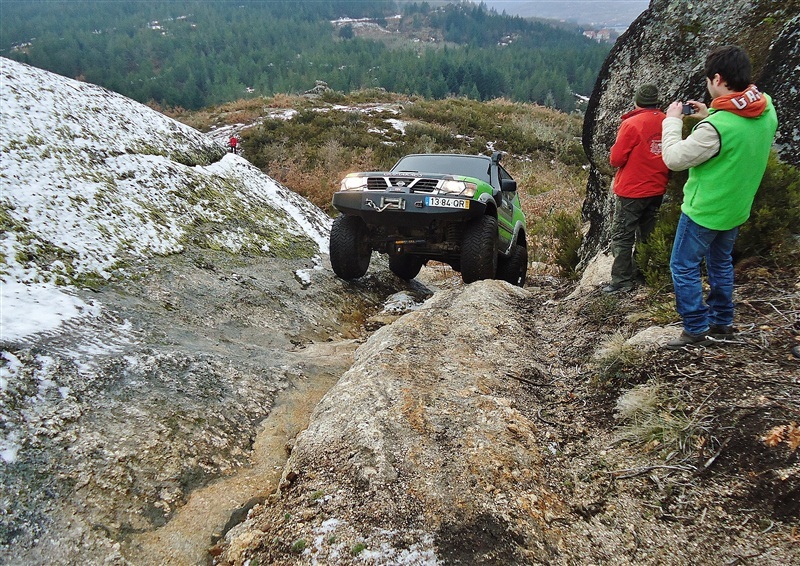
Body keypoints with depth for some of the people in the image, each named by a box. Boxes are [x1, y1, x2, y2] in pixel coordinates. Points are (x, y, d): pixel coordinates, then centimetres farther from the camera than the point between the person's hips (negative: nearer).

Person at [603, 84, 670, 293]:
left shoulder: (631, 124, -16)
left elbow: (616, 159, -15)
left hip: (631, 190, -6)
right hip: (657, 190, 6)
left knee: (622, 235, 1)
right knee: (647, 234, 17)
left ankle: (622, 280, 2)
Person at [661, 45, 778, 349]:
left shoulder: (716, 127, -31)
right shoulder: (766, 108, -5)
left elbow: (674, 158, -21)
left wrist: (672, 121, -9)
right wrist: (709, 117, 4)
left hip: (704, 210, -8)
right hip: (737, 208, 8)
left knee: (684, 267, 6)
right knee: (721, 263, 22)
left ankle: (696, 328, 11)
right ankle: (722, 323, 33)